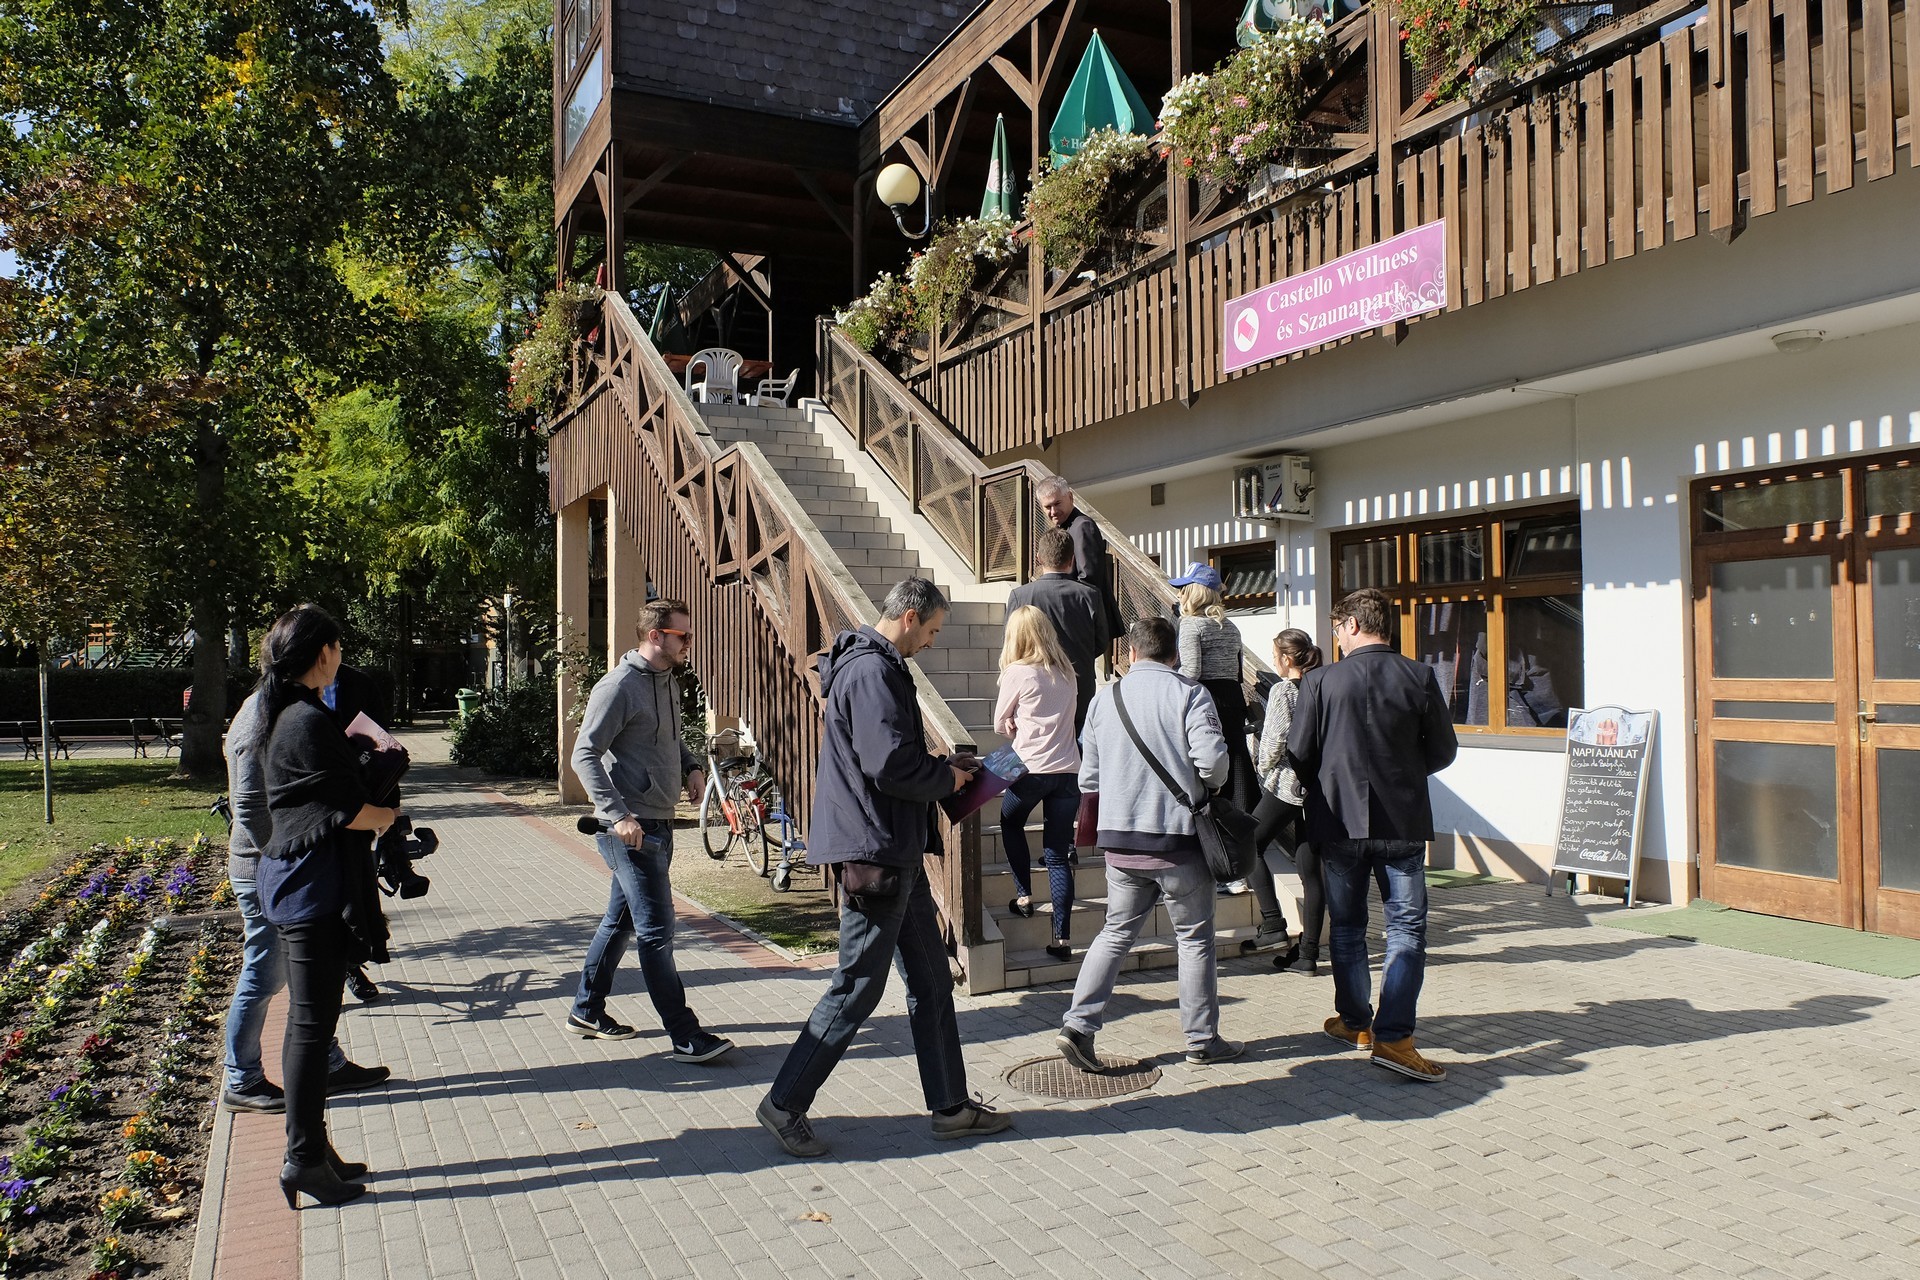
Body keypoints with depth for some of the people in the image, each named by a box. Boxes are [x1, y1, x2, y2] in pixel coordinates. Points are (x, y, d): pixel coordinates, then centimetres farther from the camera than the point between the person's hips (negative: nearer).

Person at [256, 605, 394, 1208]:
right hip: (316, 888, -10)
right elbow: (345, 809, -18)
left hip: (300, 881, 10)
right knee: (311, 1024, -3)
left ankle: (311, 1148, 25)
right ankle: (305, 1159, 5)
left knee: (310, 1022, 15)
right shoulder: (309, 722, -18)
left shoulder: (288, 715, 13)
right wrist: (388, 816, -1)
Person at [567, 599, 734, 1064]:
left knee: (620, 920, 18)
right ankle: (684, 1036, -3)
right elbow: (585, 755, -18)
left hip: (658, 824, 9)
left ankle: (586, 1011, 32)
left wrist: (691, 766, 8)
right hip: (631, 830, -9)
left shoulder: (669, 681, 13)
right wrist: (617, 815, -25)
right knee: (656, 930, -7)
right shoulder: (618, 686, -15)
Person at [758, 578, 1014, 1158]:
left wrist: (942, 764, 11)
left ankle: (951, 1106, 24)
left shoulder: (877, 666, 17)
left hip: (897, 852, 11)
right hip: (874, 851, -11)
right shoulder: (872, 671, -17)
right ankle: (784, 1104, 11)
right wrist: (947, 779, -9)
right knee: (858, 986, -2)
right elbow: (890, 765, -25)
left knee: (931, 980, 14)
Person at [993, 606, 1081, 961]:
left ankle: (1025, 896, 22)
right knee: (1058, 854, 6)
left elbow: (1000, 726, 5)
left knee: (1011, 823, 26)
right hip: (1069, 770, 4)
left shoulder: (1017, 672, -5)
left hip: (1032, 768, -4)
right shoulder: (1065, 672, 11)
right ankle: (1063, 937, 2)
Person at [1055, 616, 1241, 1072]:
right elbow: (1213, 760, -18)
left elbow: (1088, 779, 8)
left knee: (1115, 933, 15)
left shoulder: (1104, 698, 6)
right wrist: (1206, 784, 4)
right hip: (1178, 840, -3)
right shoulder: (1189, 694, -6)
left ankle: (1079, 1025, 6)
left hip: (1120, 841, 4)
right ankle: (1202, 1041, 18)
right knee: (1194, 939, 10)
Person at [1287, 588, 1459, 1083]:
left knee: (1347, 927, 15)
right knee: (1407, 929, 5)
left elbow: (1298, 754, -5)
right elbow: (1443, 751, 3)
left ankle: (1356, 1023, 25)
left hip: (1340, 820, 0)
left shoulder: (1321, 681, -9)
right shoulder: (1420, 678, -4)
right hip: (1404, 821, 0)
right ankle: (1393, 1037, -4)